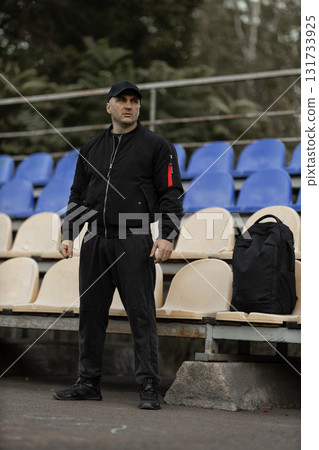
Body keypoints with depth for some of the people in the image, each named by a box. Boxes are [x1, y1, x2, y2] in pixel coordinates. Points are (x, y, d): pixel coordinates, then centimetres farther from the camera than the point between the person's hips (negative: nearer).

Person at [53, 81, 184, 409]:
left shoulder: (156, 146, 3)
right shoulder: (91, 149, 17)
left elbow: (171, 194, -3)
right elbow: (77, 195, 19)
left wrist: (166, 237, -14)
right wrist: (68, 235, 9)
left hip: (135, 242, -5)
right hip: (95, 240, 5)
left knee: (141, 314, -6)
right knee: (91, 313, 7)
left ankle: (148, 387, -3)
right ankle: (88, 383, 16)